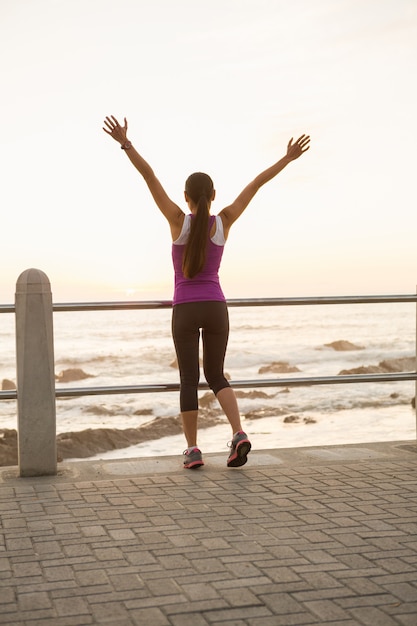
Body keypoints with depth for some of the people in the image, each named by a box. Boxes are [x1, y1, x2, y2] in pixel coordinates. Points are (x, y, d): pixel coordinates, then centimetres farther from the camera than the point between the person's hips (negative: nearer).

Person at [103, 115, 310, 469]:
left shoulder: (179, 220, -8)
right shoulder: (224, 221, -2)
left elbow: (150, 178, -11)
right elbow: (256, 184, 3)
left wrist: (125, 143, -13)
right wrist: (288, 158, 8)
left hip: (185, 310, -2)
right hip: (216, 308, 2)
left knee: (189, 379, 6)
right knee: (216, 376, 13)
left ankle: (193, 450, 4)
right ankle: (238, 434, -8)